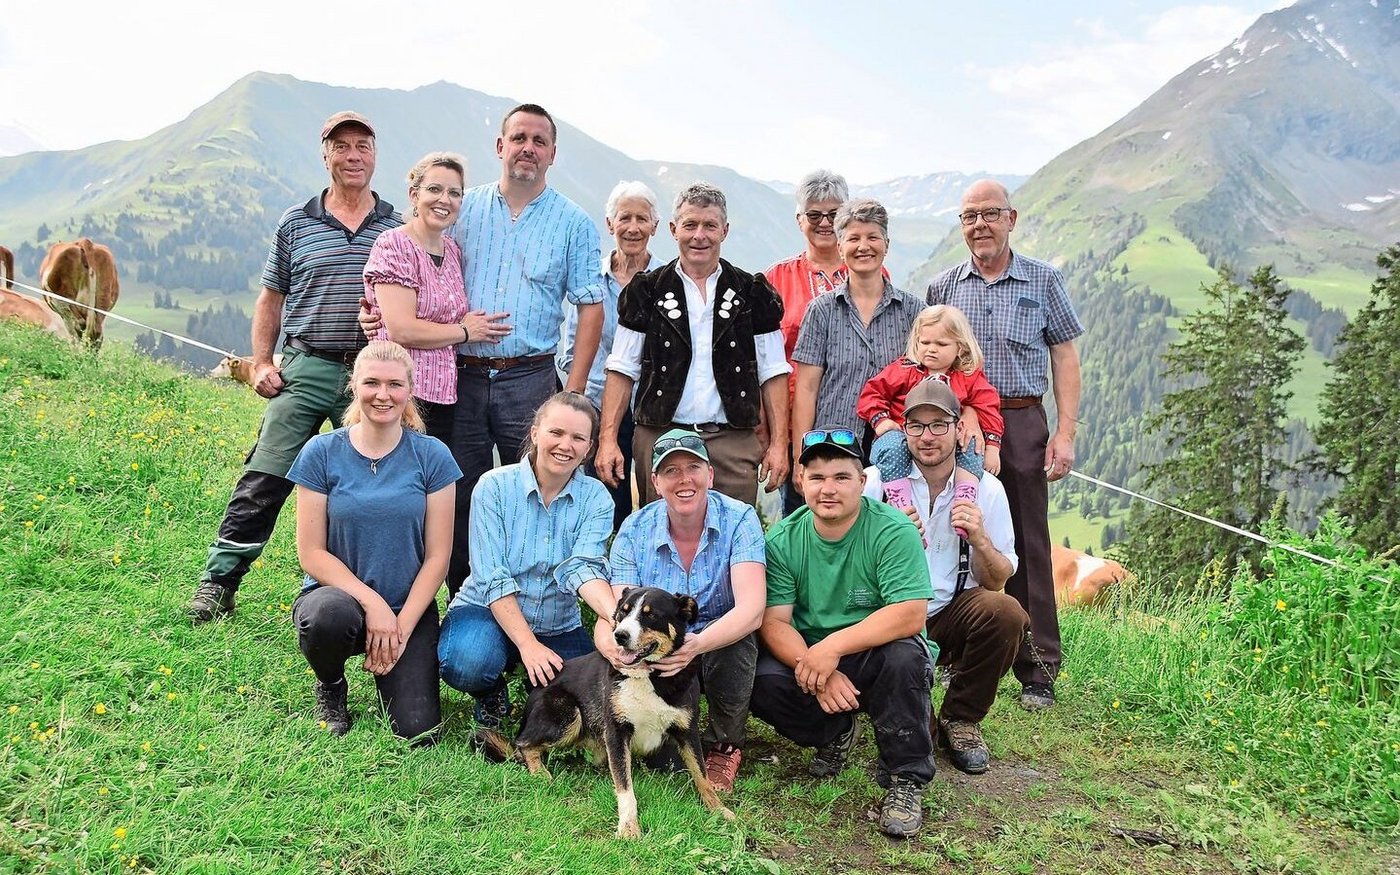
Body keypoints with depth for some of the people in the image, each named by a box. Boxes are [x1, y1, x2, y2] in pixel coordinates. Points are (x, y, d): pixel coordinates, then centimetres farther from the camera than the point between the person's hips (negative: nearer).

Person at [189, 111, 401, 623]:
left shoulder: (399, 229, 7)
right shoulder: (295, 224, 7)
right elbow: (271, 298, 12)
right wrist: (261, 363, 4)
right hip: (304, 369, 0)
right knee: (264, 479, -1)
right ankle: (218, 581, 10)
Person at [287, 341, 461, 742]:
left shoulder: (432, 456, -5)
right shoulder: (321, 453, -6)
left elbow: (437, 555, -4)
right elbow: (312, 553, -6)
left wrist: (402, 626, -12)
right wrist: (371, 602, -18)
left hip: (409, 607, 0)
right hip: (337, 592, 0)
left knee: (418, 731, -15)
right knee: (330, 615, -37)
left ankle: (389, 671, 20)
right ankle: (330, 687, -1)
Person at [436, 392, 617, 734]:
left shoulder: (596, 498, -5)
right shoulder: (494, 485, -11)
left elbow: (583, 567, -21)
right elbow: (492, 577, -16)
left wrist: (618, 616, -42)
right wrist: (528, 645, -27)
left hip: (560, 628, 2)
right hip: (488, 611, -2)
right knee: (468, 664, -35)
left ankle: (538, 689, 13)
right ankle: (492, 694, 3)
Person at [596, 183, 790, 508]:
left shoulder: (753, 294, 9)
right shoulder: (646, 291, 8)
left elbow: (772, 375, 9)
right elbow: (622, 371, 6)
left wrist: (778, 444, 1)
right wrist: (608, 439, -3)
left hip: (734, 444, 0)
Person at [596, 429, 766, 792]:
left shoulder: (739, 520, -17)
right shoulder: (634, 531, -9)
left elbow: (751, 609, -30)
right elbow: (611, 615, -15)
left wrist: (697, 644, -49)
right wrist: (611, 645, -41)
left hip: (723, 647, -1)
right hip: (654, 652, 2)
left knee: (736, 641, -35)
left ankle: (724, 747, -5)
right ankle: (671, 747, 7)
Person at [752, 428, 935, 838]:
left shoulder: (893, 531, -16)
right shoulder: (783, 539, -6)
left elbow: (910, 614, -26)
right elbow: (773, 622, -12)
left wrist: (833, 647, -32)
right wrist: (815, 670, -29)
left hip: (875, 657, -3)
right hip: (808, 654, 3)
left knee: (904, 656, -34)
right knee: (763, 682, -24)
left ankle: (905, 780, -11)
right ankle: (835, 734, 10)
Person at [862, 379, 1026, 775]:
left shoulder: (985, 488, 0)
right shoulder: (876, 482, -4)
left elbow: (996, 583, 1)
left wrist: (979, 539, -20)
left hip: (954, 614, 2)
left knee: (1005, 612, -28)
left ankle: (960, 720, -3)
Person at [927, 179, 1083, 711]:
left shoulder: (1043, 281, 7)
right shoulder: (942, 288, 10)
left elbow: (1065, 358, 5)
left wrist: (1065, 432, -3)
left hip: (1021, 425, -1)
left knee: (1027, 547, 0)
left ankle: (1038, 671, 8)